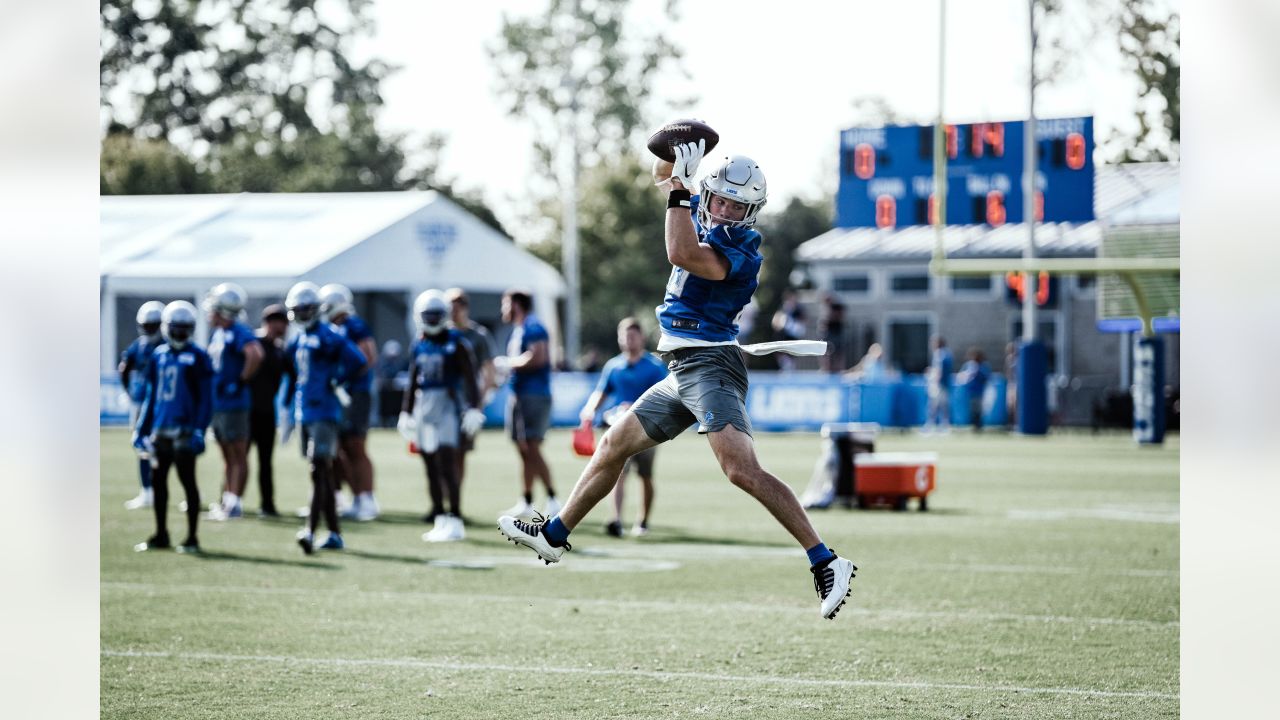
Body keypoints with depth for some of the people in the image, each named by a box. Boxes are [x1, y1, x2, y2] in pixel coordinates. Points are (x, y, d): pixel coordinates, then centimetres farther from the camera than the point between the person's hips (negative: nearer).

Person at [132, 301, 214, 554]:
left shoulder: (197, 358, -4)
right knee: (158, 481, 9)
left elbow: (206, 399, -7)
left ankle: (192, 539, 4)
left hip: (184, 431, -6)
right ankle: (160, 535, 21)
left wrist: (199, 430, -14)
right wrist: (141, 428, 15)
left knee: (188, 482, -1)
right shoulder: (159, 356, 12)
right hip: (160, 429, 6)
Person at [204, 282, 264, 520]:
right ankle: (226, 501, 21)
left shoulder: (239, 333, -17)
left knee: (238, 456, -3)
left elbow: (255, 355, -32)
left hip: (233, 404, -10)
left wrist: (242, 380, -21)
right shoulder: (216, 333, 12)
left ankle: (234, 504, -2)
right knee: (227, 457, 15)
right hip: (216, 403, 10)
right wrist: (213, 384, 15)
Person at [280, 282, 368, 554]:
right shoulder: (297, 340, 14)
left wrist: (336, 384, -12)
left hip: (324, 412, -9)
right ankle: (334, 534, 17)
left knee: (318, 471, -13)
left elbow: (358, 362, -21)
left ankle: (310, 531, -20)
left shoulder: (327, 337, -12)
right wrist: (289, 414, 22)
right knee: (323, 473, 12)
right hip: (304, 414, 9)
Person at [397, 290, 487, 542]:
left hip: (446, 405, -6)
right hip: (423, 408, 6)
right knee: (431, 466, 8)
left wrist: (473, 408, -14)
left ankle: (455, 520, -11)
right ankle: (440, 520, 14)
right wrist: (406, 413, 20)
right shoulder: (419, 346, 12)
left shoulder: (455, 342, -4)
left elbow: (469, 379, -7)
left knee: (446, 464, -12)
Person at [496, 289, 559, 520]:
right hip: (518, 395, 10)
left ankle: (552, 500, -14)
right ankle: (526, 503, 15)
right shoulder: (518, 331, 19)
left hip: (534, 395, -10)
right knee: (524, 451, 11)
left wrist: (507, 362, -12)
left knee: (532, 449, -14)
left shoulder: (533, 328, -11)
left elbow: (536, 358, -22)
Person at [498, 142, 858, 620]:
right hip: (681, 371, 10)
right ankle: (554, 535, 34)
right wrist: (677, 164, 0)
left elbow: (683, 256, -32)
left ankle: (826, 563, -23)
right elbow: (667, 178, 24)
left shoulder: (740, 251, -15)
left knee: (743, 470, -22)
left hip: (711, 365, -10)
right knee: (614, 446, 19)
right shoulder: (704, 218, 10)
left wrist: (680, 192, -22)